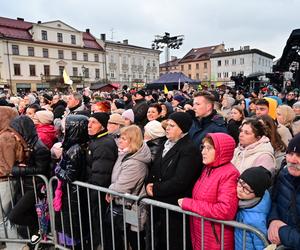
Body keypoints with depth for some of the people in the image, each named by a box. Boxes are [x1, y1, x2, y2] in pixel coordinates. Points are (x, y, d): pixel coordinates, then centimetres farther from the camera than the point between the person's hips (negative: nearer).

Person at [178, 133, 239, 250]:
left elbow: (225, 211, -28)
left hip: (215, 241, -6)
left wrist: (189, 204, -22)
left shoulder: (229, 174, -20)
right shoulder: (208, 169, 5)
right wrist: (187, 203, -7)